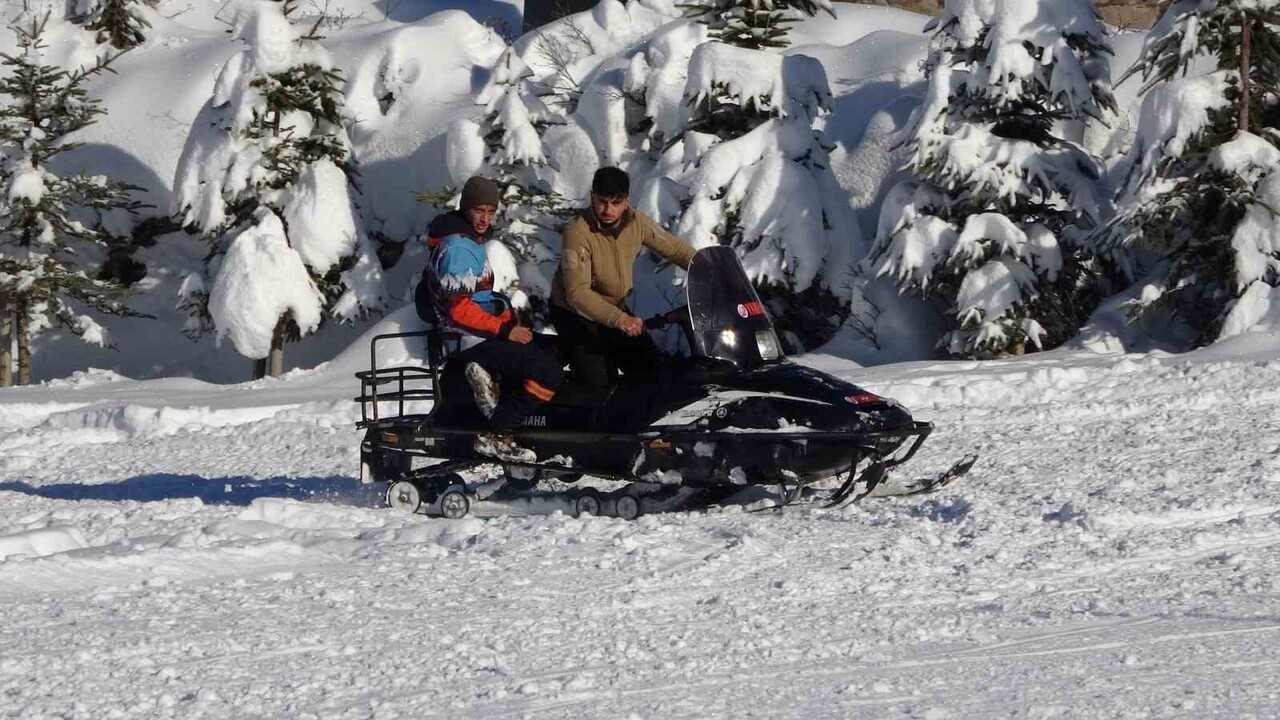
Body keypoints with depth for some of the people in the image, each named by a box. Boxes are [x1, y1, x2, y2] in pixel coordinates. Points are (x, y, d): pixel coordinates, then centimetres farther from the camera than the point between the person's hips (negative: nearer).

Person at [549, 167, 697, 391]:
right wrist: (620, 320, -46)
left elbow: (675, 248, 4)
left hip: (616, 306, 6)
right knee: (600, 384, -15)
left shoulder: (637, 222, -11)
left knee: (654, 370, 3)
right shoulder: (578, 233, -29)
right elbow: (577, 292, -36)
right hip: (575, 313, -6)